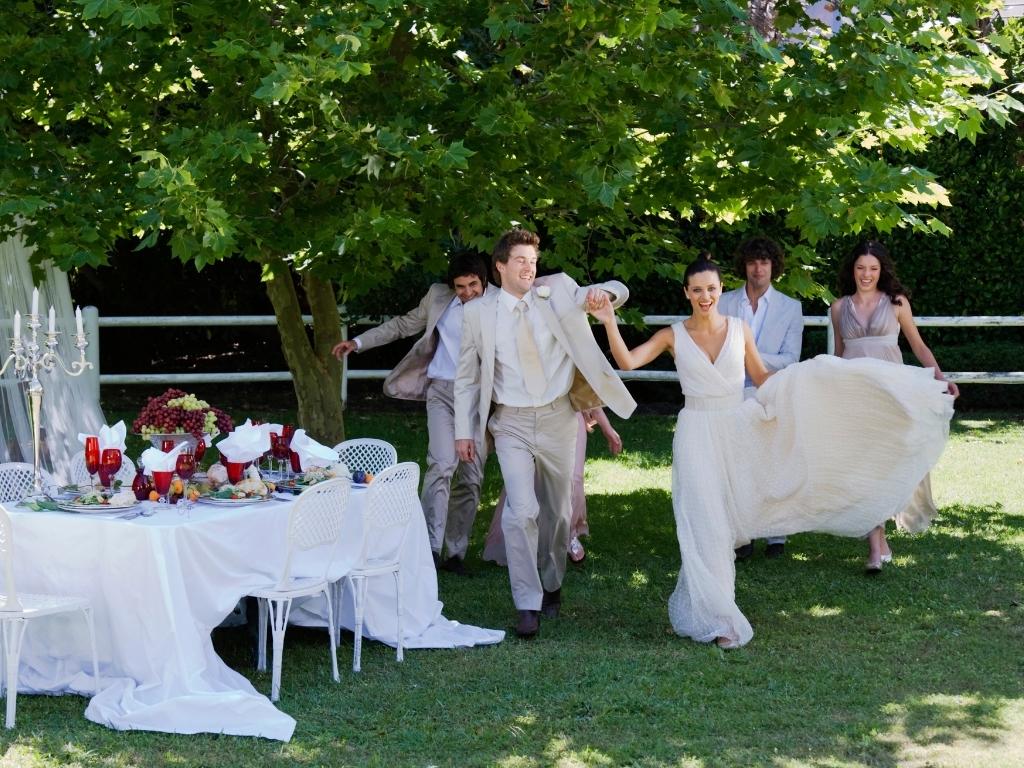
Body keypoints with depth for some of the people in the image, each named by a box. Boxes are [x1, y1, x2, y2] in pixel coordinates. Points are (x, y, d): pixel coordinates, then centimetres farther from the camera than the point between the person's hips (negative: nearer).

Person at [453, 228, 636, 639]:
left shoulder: (557, 291, 1)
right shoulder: (478, 313, -1)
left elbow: (619, 291, 5)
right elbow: (467, 376, 6)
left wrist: (601, 292, -20)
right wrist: (464, 430, 1)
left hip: (558, 419, 2)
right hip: (512, 424, -2)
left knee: (556, 511, 13)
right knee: (521, 511, -15)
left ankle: (551, 586, 34)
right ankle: (527, 605, -9)